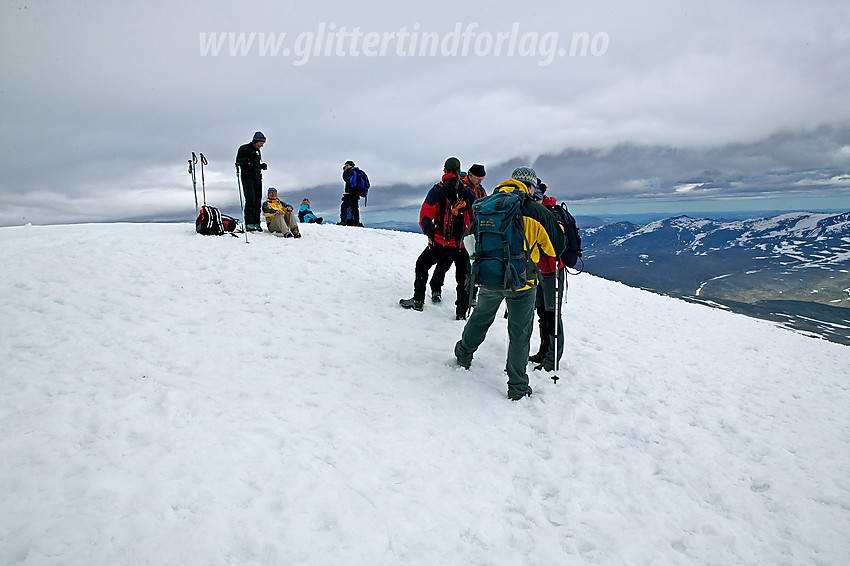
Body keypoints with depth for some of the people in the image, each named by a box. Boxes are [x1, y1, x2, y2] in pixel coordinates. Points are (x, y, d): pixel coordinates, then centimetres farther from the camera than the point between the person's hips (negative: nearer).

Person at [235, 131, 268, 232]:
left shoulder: (257, 151, 19)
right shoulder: (244, 148, -2)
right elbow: (238, 162, -10)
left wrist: (262, 166, 7)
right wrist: (248, 158, -23)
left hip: (257, 179, 7)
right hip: (247, 178, -7)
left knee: (257, 201, 3)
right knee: (250, 200, -15)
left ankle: (256, 223, 6)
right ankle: (249, 224, -15)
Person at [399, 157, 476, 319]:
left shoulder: (437, 190, -4)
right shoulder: (468, 192, 4)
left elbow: (425, 215, -7)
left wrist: (429, 234, 5)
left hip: (441, 241, -2)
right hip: (463, 244, 2)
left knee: (422, 265, 19)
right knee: (463, 277, 14)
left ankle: (418, 300, 20)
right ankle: (461, 312, 15)